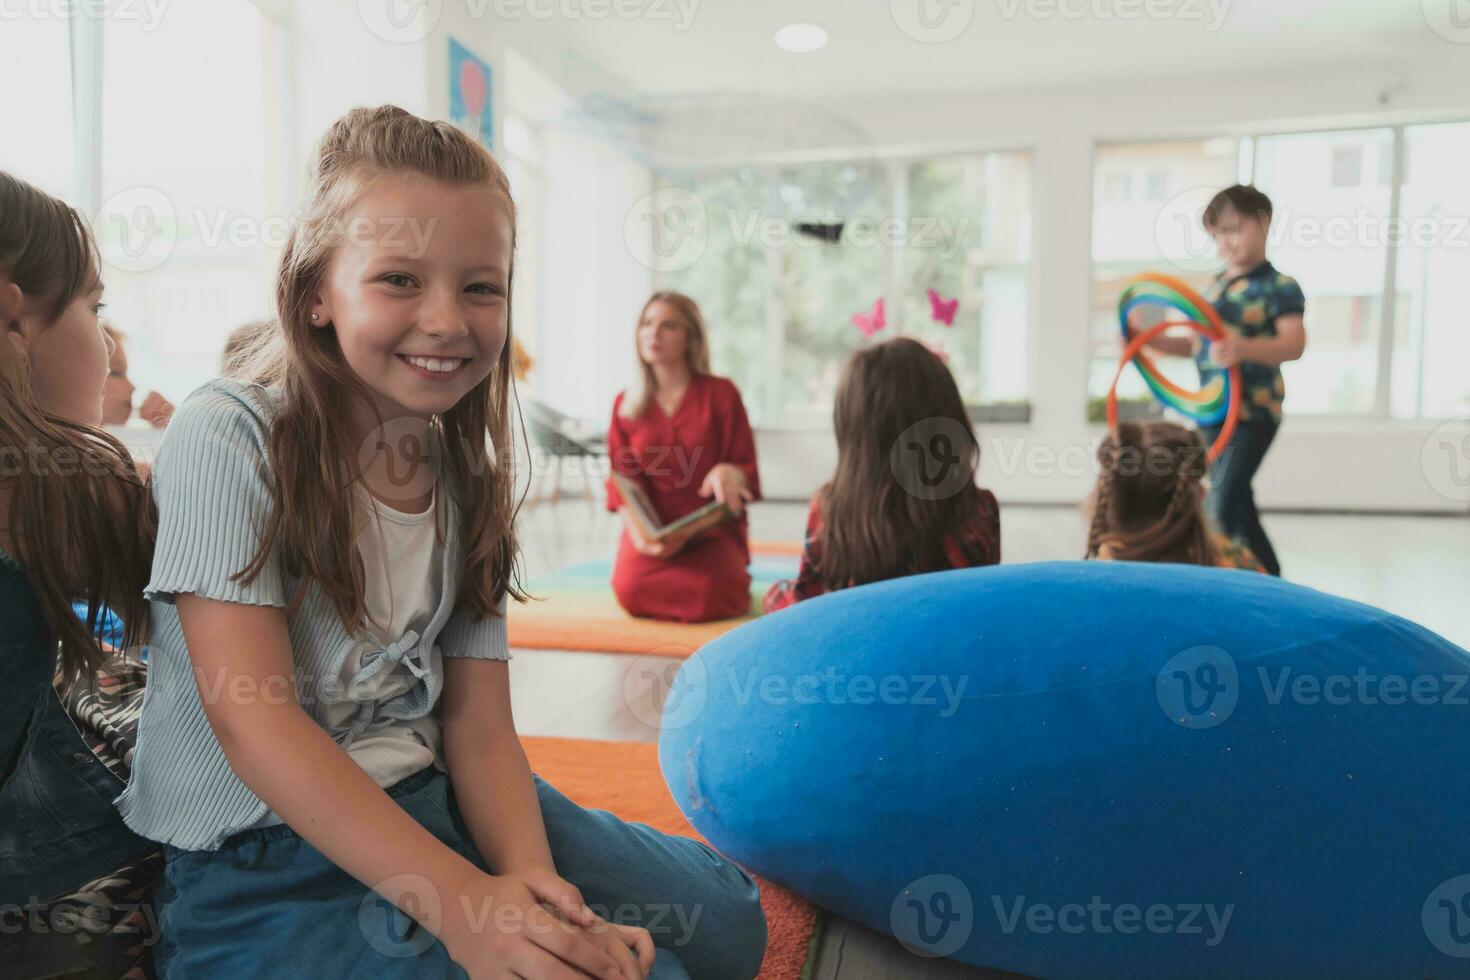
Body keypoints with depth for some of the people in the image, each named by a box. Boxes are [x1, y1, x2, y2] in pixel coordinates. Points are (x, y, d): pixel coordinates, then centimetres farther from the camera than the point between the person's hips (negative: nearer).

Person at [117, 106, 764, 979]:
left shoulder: (466, 477, 2)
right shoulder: (228, 438, -15)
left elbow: (477, 724, -2)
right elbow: (252, 721, -21)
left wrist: (527, 881, -21)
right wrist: (464, 905, -29)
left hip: (428, 802, 6)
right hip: (263, 864, -6)